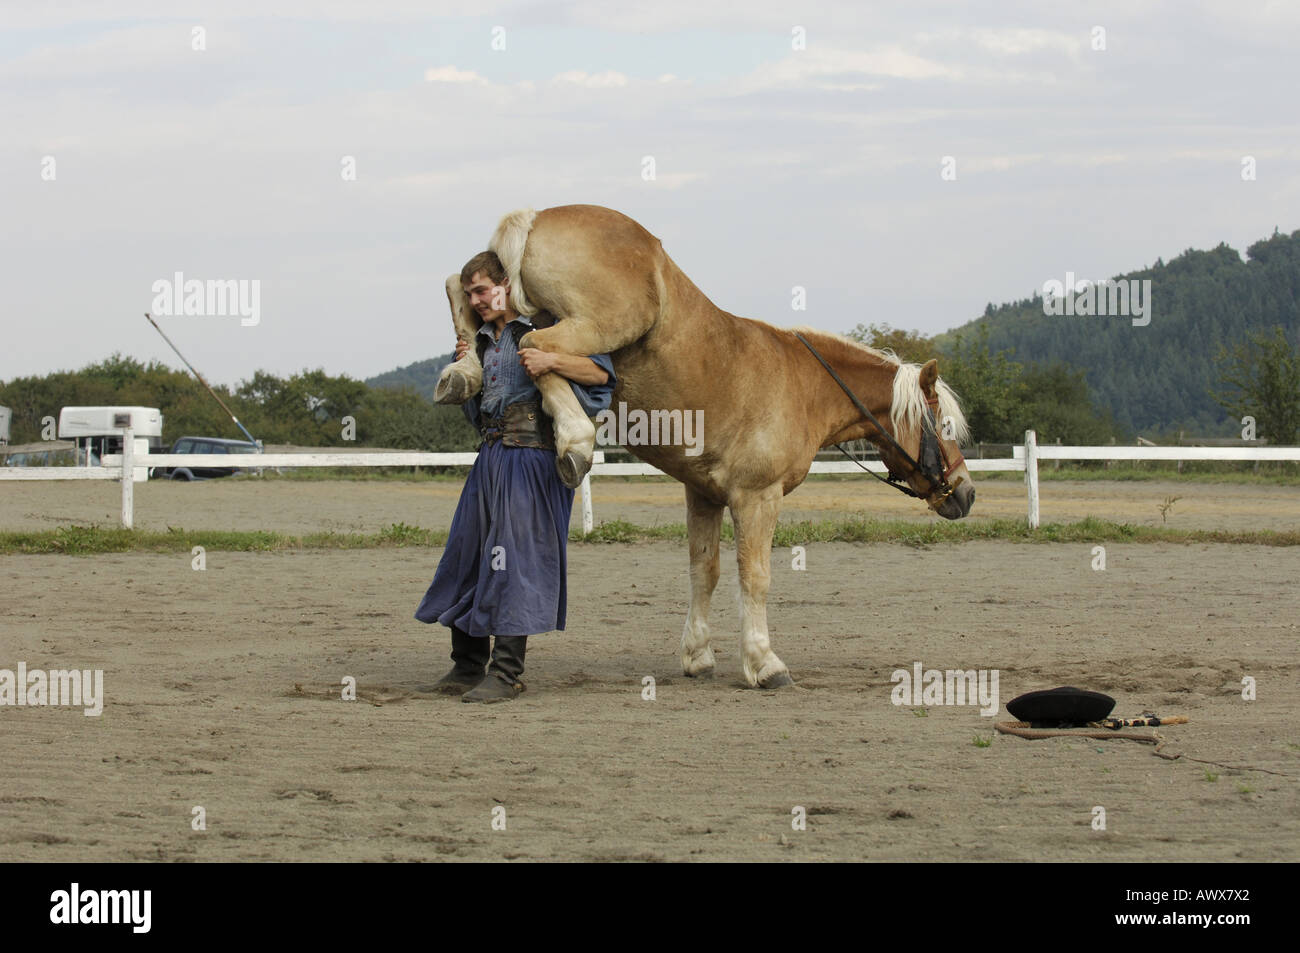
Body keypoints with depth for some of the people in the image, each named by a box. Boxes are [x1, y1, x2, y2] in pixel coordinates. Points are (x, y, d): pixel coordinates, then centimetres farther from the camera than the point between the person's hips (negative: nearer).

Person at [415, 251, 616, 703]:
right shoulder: (484, 340, 19)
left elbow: (601, 372, -9)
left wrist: (552, 361, -23)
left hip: (531, 456, -8)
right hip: (491, 455, 8)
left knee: (513, 557, -11)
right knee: (466, 552, 8)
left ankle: (505, 674, -8)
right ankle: (468, 666, 19)